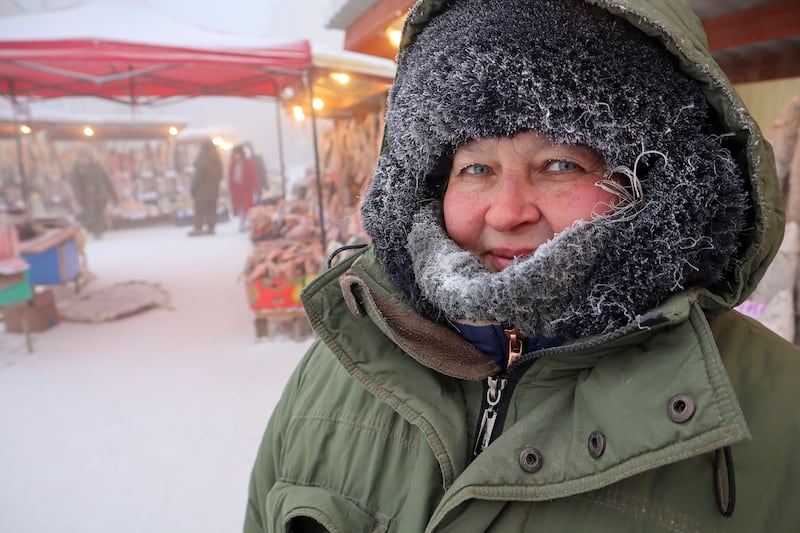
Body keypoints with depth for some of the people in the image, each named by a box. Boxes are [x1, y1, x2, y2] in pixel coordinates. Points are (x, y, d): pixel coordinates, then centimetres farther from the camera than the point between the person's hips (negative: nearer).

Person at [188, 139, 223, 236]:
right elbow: (220, 175, 14)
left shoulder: (202, 160, -16)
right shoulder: (217, 160, 8)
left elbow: (198, 176, -16)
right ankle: (211, 228, 11)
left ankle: (198, 228, -2)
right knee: (211, 209, 10)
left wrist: (193, 189, -10)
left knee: (199, 210, -1)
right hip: (213, 190, 7)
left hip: (202, 190, -7)